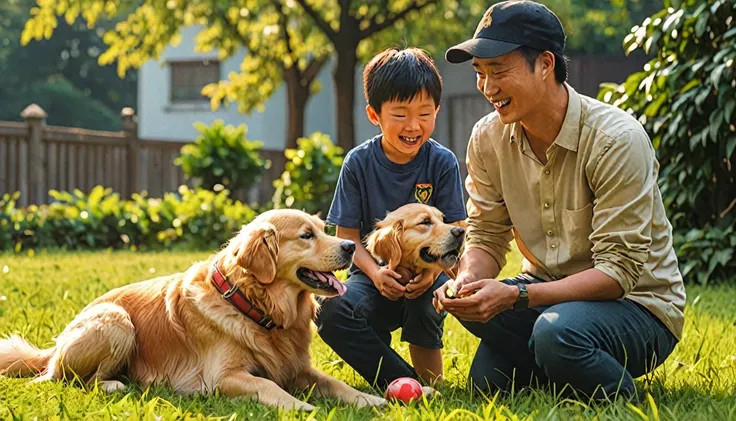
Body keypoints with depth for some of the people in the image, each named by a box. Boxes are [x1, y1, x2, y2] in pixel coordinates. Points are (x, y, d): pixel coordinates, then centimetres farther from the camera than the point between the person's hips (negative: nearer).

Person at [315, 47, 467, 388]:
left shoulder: (442, 162, -4)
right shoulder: (358, 163, -3)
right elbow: (347, 235, -1)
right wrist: (375, 272, -22)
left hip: (425, 274, -1)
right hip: (374, 274, 1)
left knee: (422, 299, -37)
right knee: (332, 313, -30)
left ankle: (429, 380, -8)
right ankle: (403, 380, -15)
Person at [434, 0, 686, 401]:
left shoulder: (616, 140, -22)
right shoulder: (488, 138, -3)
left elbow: (619, 270, -23)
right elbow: (486, 237, 2)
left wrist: (515, 296, -34)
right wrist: (468, 279, -23)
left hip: (636, 303, -6)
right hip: (550, 293, 6)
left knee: (558, 329, -36)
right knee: (487, 380, -19)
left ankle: (626, 402, -7)